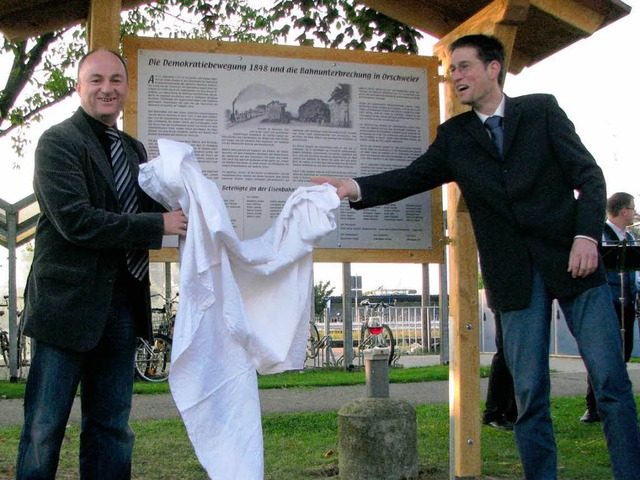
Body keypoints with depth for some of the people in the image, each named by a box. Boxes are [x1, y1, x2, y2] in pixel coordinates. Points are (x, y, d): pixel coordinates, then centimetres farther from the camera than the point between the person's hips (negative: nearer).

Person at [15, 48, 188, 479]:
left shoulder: (135, 150, 16)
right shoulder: (58, 142, -7)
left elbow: (147, 210, 17)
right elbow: (74, 220, -18)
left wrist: (183, 210, -5)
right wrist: (159, 224, -17)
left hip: (122, 305, 7)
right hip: (68, 302, -6)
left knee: (112, 427, 13)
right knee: (45, 428, 4)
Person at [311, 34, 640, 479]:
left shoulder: (541, 110, 6)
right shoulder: (454, 135, 12)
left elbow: (589, 175, 1)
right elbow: (414, 176, 2)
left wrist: (587, 234, -13)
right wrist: (356, 188, -15)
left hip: (571, 261, -2)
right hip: (515, 275, 2)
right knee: (529, 393, 4)